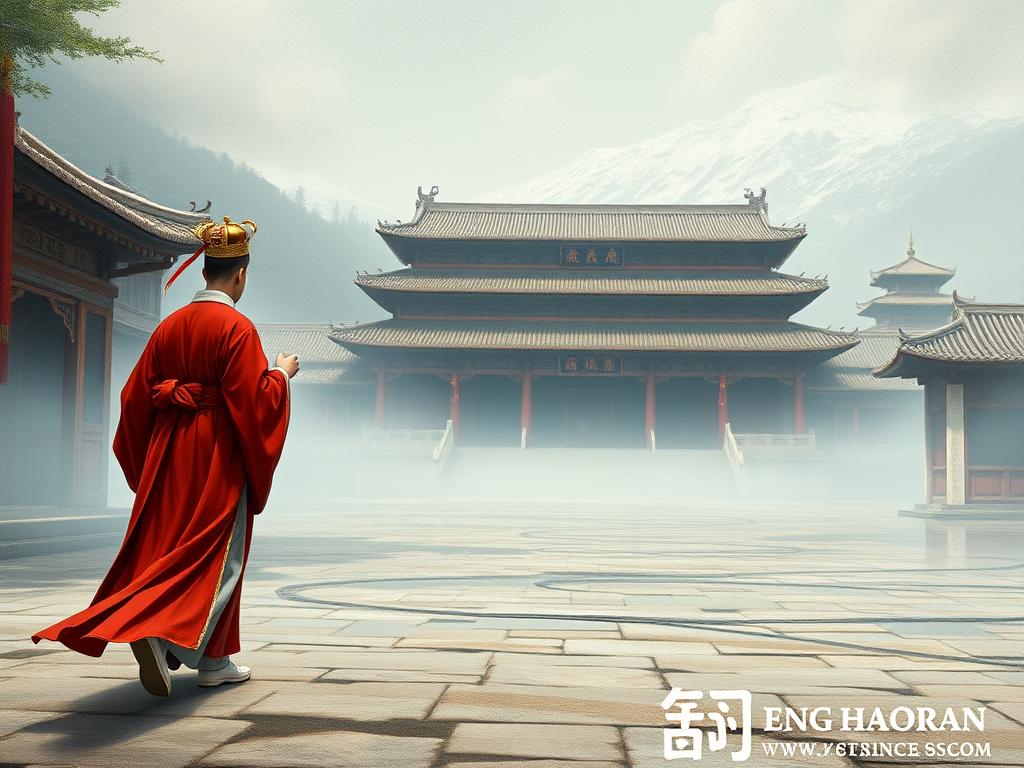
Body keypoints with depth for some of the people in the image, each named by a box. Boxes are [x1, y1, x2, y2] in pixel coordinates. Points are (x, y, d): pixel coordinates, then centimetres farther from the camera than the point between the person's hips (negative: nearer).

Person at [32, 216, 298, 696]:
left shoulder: (170, 325, 7)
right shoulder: (237, 327, -12)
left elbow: (137, 395, 8)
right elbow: (254, 399, -16)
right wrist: (282, 373, 2)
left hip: (169, 452, 6)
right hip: (219, 456, -6)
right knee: (214, 552, 1)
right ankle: (158, 633, -15)